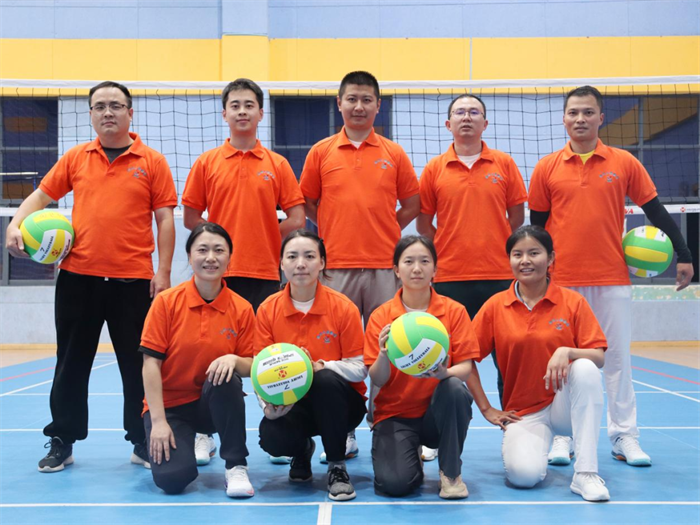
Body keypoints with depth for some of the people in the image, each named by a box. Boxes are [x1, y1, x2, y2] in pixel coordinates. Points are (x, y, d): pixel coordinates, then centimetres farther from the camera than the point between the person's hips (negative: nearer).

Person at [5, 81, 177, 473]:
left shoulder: (152, 162, 2)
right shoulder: (76, 158, 9)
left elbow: (164, 219, 0)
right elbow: (42, 195, 16)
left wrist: (163, 271, -6)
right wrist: (16, 224, -2)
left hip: (133, 280, -2)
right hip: (78, 276, 2)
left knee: (138, 366, 5)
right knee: (71, 364, 10)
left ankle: (144, 443, 19)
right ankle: (62, 442, 23)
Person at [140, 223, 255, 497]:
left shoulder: (242, 309, -6)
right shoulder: (166, 301, -9)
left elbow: (251, 366, -3)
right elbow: (151, 363, -11)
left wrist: (235, 359, -28)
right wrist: (158, 421, -17)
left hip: (214, 403, 1)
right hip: (170, 405, -1)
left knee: (226, 375, -33)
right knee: (173, 477, -22)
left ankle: (236, 466, -16)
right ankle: (175, 443, 17)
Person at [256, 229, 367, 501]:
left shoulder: (343, 307, -11)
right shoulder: (268, 309, -4)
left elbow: (359, 369, -12)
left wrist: (320, 366, -28)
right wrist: (269, 404, -24)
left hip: (338, 402, -1)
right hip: (290, 404, 2)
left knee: (326, 379, -35)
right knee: (270, 436, -31)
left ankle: (337, 466, -12)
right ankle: (302, 451, 11)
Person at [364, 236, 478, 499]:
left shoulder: (454, 311, -3)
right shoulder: (381, 316, -4)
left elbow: (465, 368, -10)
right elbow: (378, 381, -9)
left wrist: (444, 373, -33)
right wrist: (384, 354, -31)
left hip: (437, 412, 1)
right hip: (395, 413, 0)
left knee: (454, 388, -33)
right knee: (395, 483, -24)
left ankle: (451, 472, -10)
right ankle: (412, 453, 14)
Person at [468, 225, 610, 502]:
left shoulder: (573, 301, -4)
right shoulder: (495, 306, -3)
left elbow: (599, 357, -8)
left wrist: (566, 351, -28)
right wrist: (487, 410, -2)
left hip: (564, 405, 1)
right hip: (523, 412, -1)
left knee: (585, 368, -33)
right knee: (524, 475, -29)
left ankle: (585, 473, -26)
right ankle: (518, 446, 10)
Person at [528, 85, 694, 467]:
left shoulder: (624, 163, 3)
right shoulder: (546, 168, 2)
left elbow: (655, 210, 6)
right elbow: (536, 226, 7)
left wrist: (683, 256, 2)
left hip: (612, 279, 0)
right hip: (562, 281, 0)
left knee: (617, 357, 6)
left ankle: (624, 436, 16)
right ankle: (562, 437, 15)